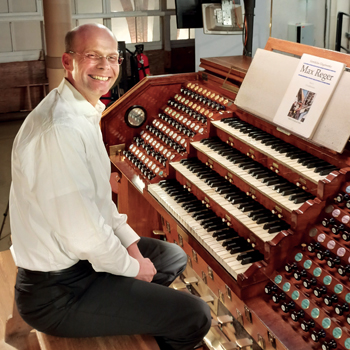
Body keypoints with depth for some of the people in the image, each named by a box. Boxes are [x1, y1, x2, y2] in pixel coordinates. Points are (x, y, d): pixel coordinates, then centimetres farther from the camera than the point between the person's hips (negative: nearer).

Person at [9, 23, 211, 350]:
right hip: (58, 293, -10)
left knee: (174, 257, 23)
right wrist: (133, 267, -12)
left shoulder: (82, 111, 6)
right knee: (195, 317, -8)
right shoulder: (60, 130, -29)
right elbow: (84, 234, -29)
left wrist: (130, 242, 3)